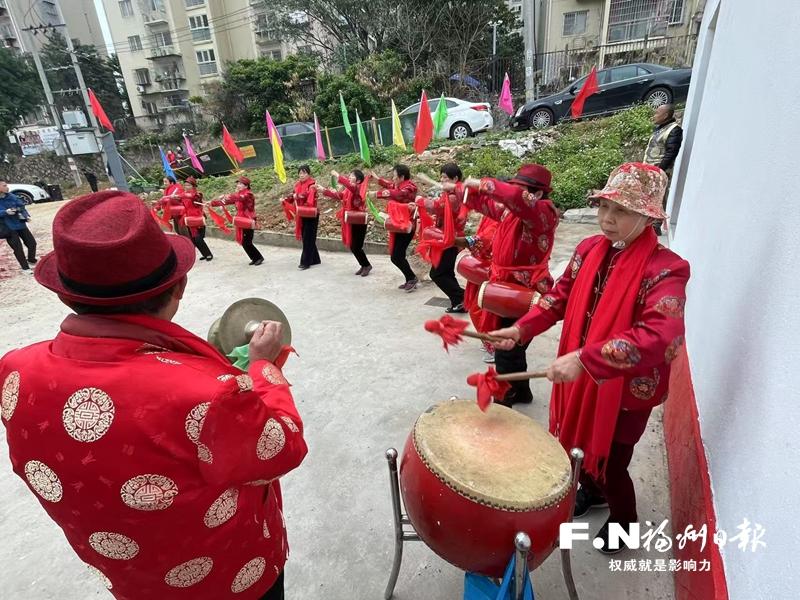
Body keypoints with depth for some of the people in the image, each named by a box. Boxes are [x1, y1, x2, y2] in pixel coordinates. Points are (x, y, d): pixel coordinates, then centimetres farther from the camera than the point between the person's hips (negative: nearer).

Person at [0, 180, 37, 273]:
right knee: (17, 248, -1)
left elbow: (21, 206, 2)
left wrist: (26, 216, -13)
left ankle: (31, 260, 36)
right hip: (8, 227, -4)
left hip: (20, 224, 4)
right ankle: (25, 267, 13)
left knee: (32, 242, 11)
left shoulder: (12, 196, 1)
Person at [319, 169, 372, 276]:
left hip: (359, 222, -8)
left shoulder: (359, 188, -15)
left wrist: (338, 176, -34)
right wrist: (323, 190, 6)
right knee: (352, 246, 12)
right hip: (350, 221, 8)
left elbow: (350, 186, -36)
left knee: (356, 247, -5)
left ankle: (367, 265, 15)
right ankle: (363, 265, 26)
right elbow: (337, 195, 13)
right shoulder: (347, 190, 9)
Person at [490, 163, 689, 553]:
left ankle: (624, 519, 45)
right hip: (580, 379, 6)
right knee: (578, 446, 24)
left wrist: (584, 359, -41)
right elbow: (560, 297, 6)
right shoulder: (589, 249, -3)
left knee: (610, 464, 12)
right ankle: (590, 491, 56)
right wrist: (521, 329, -8)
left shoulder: (664, 269, -23)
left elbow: (661, 338, -35)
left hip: (625, 390, -5)